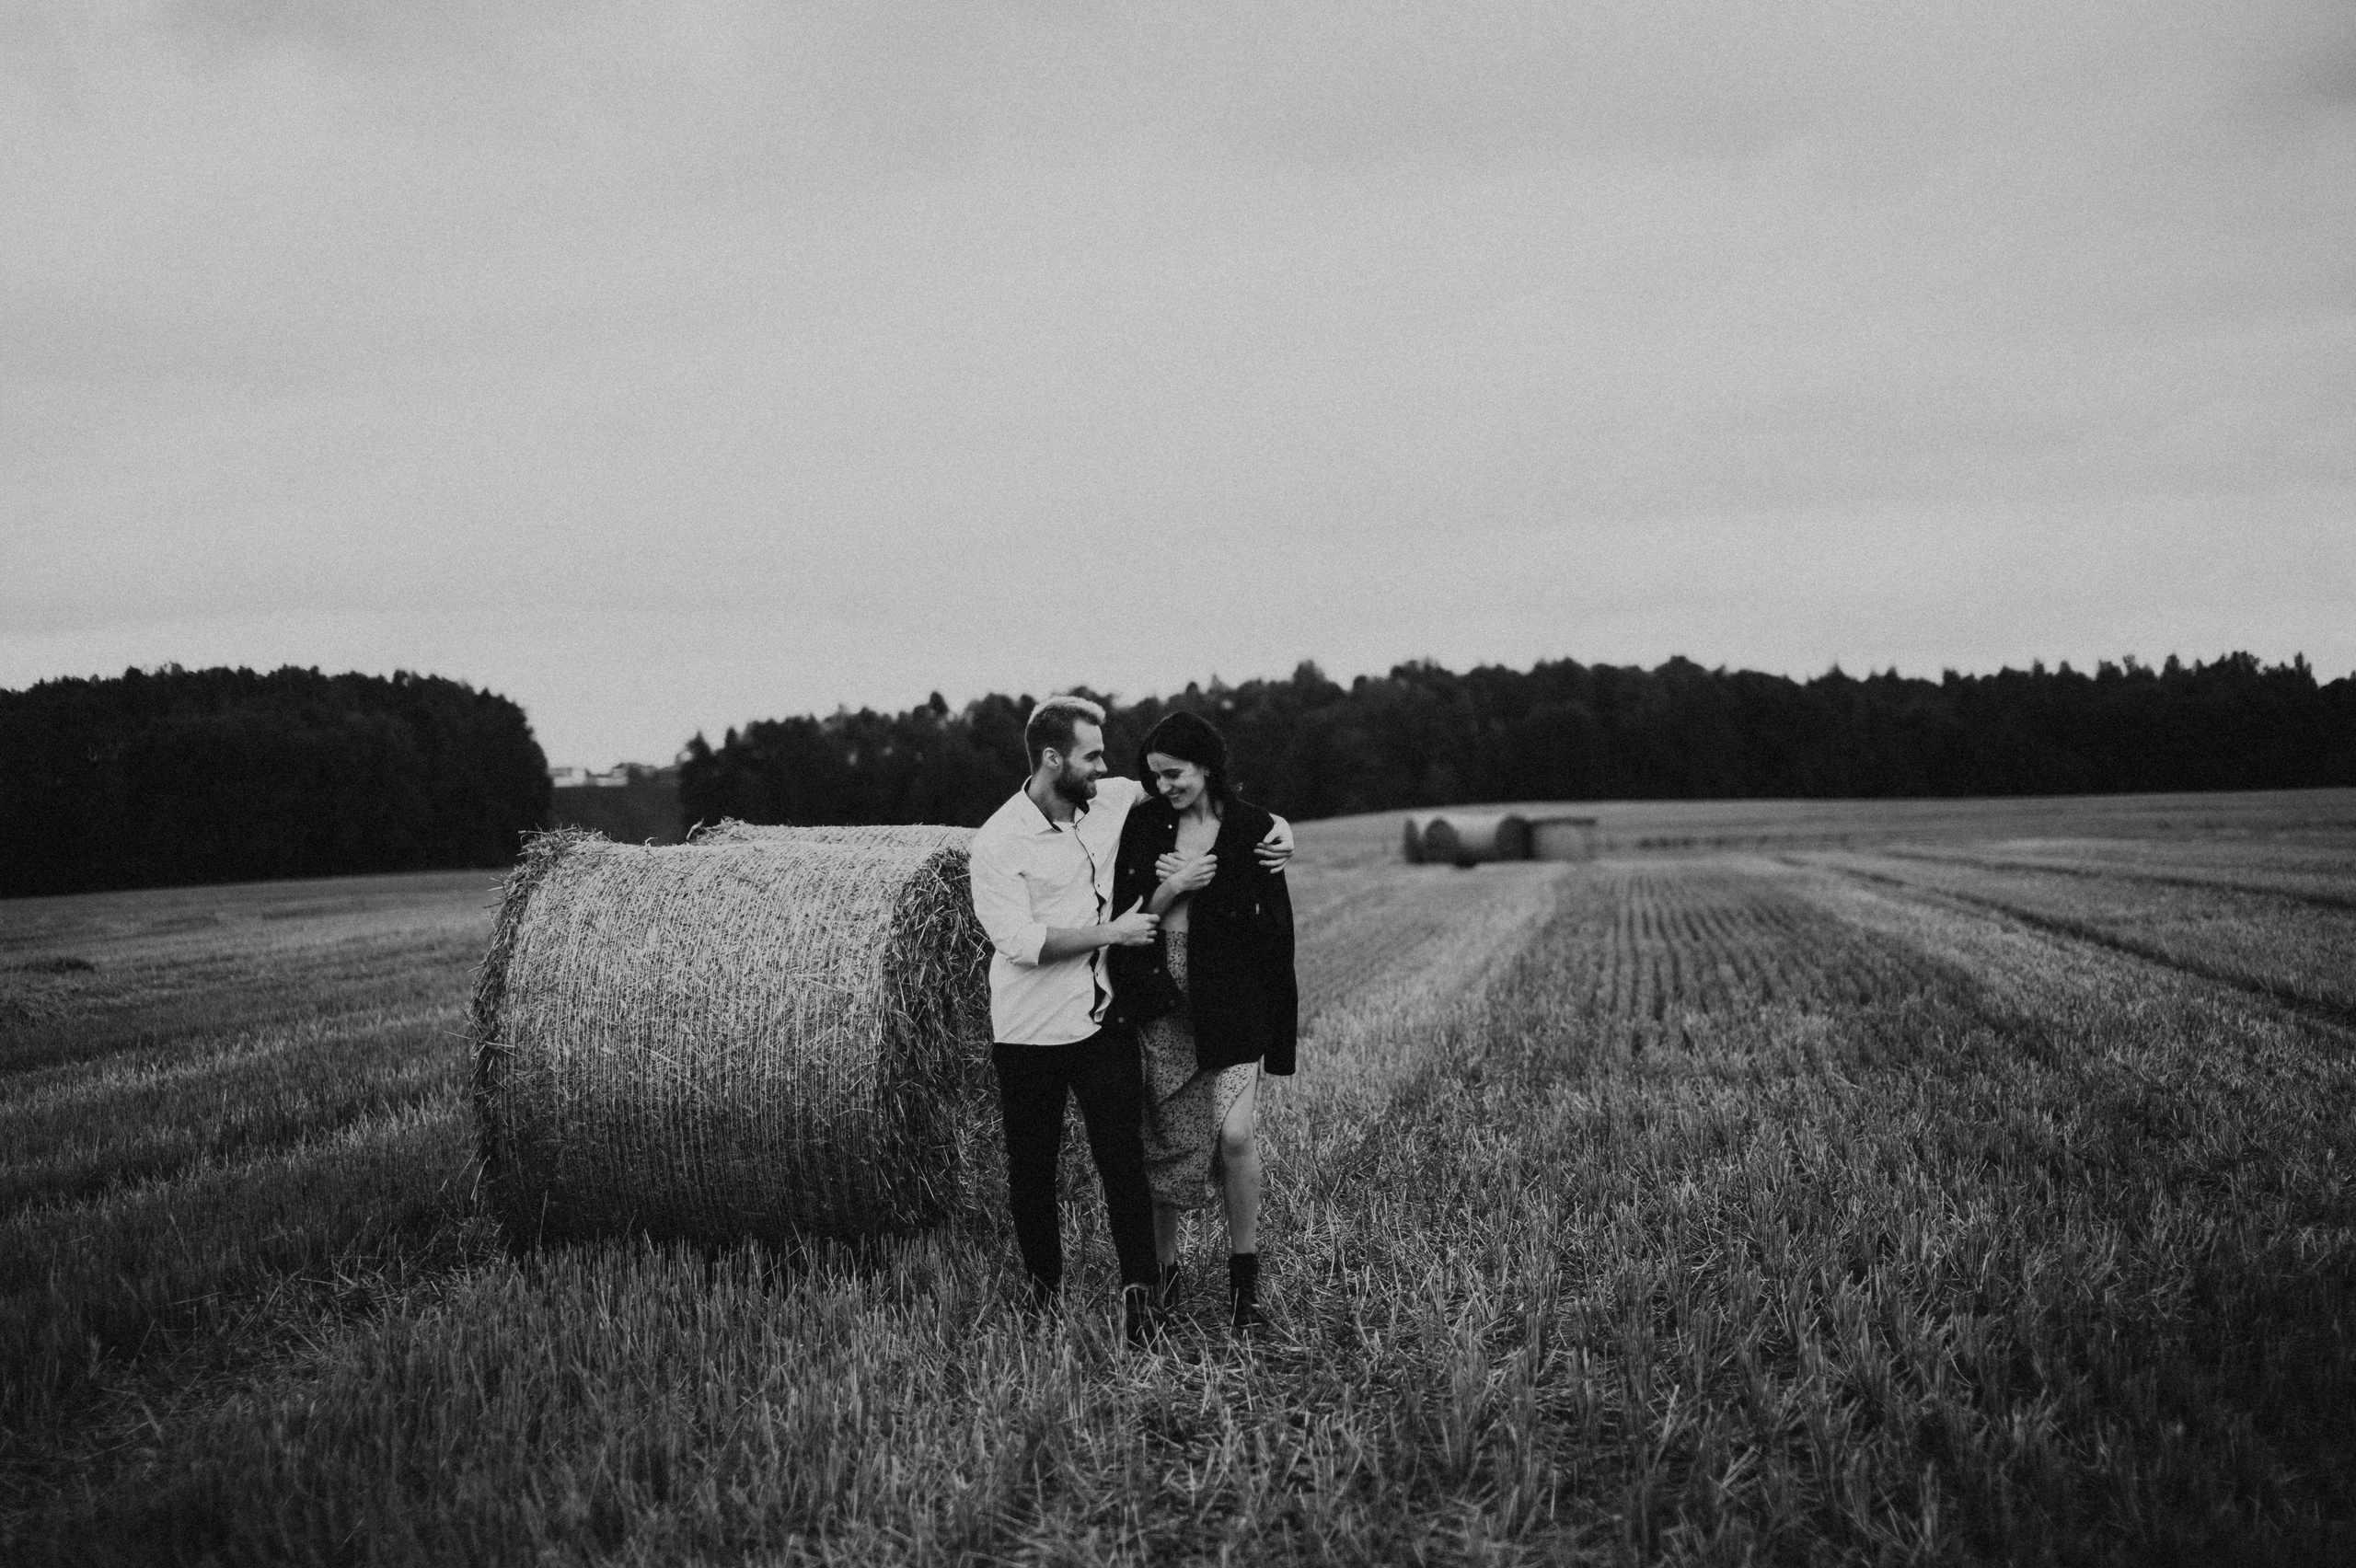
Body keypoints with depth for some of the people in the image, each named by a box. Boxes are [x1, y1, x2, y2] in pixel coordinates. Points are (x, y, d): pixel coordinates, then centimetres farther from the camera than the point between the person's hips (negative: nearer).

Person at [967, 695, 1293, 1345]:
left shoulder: (1111, 802, 2)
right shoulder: (999, 842, -13)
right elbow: (1018, 941, -21)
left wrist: (1274, 822, 0)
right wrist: (1111, 933, -17)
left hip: (1103, 1022, 3)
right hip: (1029, 1036, -3)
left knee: (1122, 1157, -6)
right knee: (1031, 1169, 8)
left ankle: (1138, 1292, -4)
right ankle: (1045, 1290, 25)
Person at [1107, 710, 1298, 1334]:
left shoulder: (1252, 829, 0)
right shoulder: (1142, 826, 5)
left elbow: (1275, 923, 3)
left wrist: (1280, 1017, -2)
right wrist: (1172, 887, -14)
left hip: (1232, 1006, -2)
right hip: (1159, 1006, 2)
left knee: (1235, 1134, -14)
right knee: (1164, 1141, 6)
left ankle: (1244, 1277, 0)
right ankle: (1162, 1270, 20)